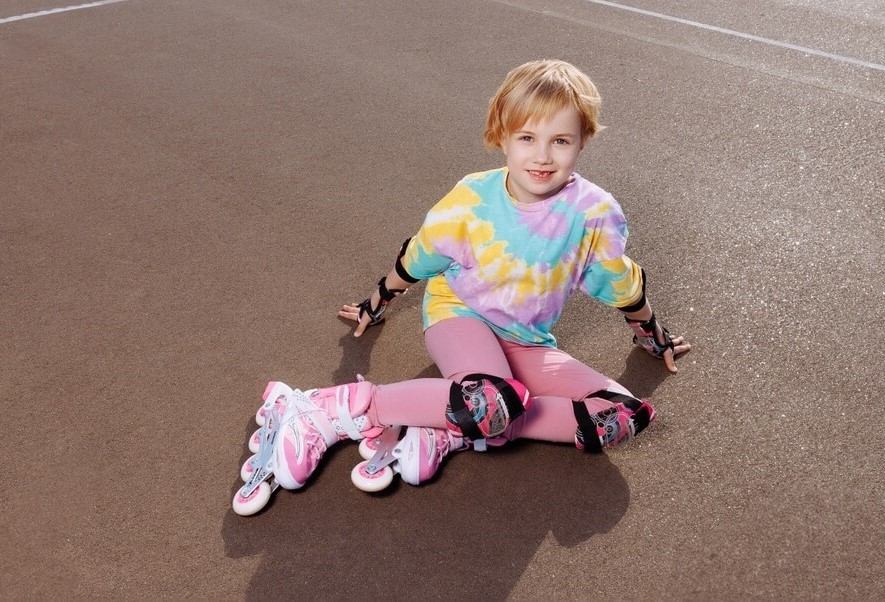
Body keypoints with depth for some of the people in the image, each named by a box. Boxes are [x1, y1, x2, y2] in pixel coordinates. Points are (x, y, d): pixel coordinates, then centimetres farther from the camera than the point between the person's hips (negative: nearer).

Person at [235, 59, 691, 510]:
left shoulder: (595, 213, -14)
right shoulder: (472, 200, -16)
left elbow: (624, 286, 5)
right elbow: (414, 261, 2)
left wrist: (653, 337, 22)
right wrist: (376, 305, 17)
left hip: (526, 344, 4)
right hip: (459, 315, -4)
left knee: (625, 416, -18)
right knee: (490, 401, -38)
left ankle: (451, 432, -25)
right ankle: (332, 409, -27)